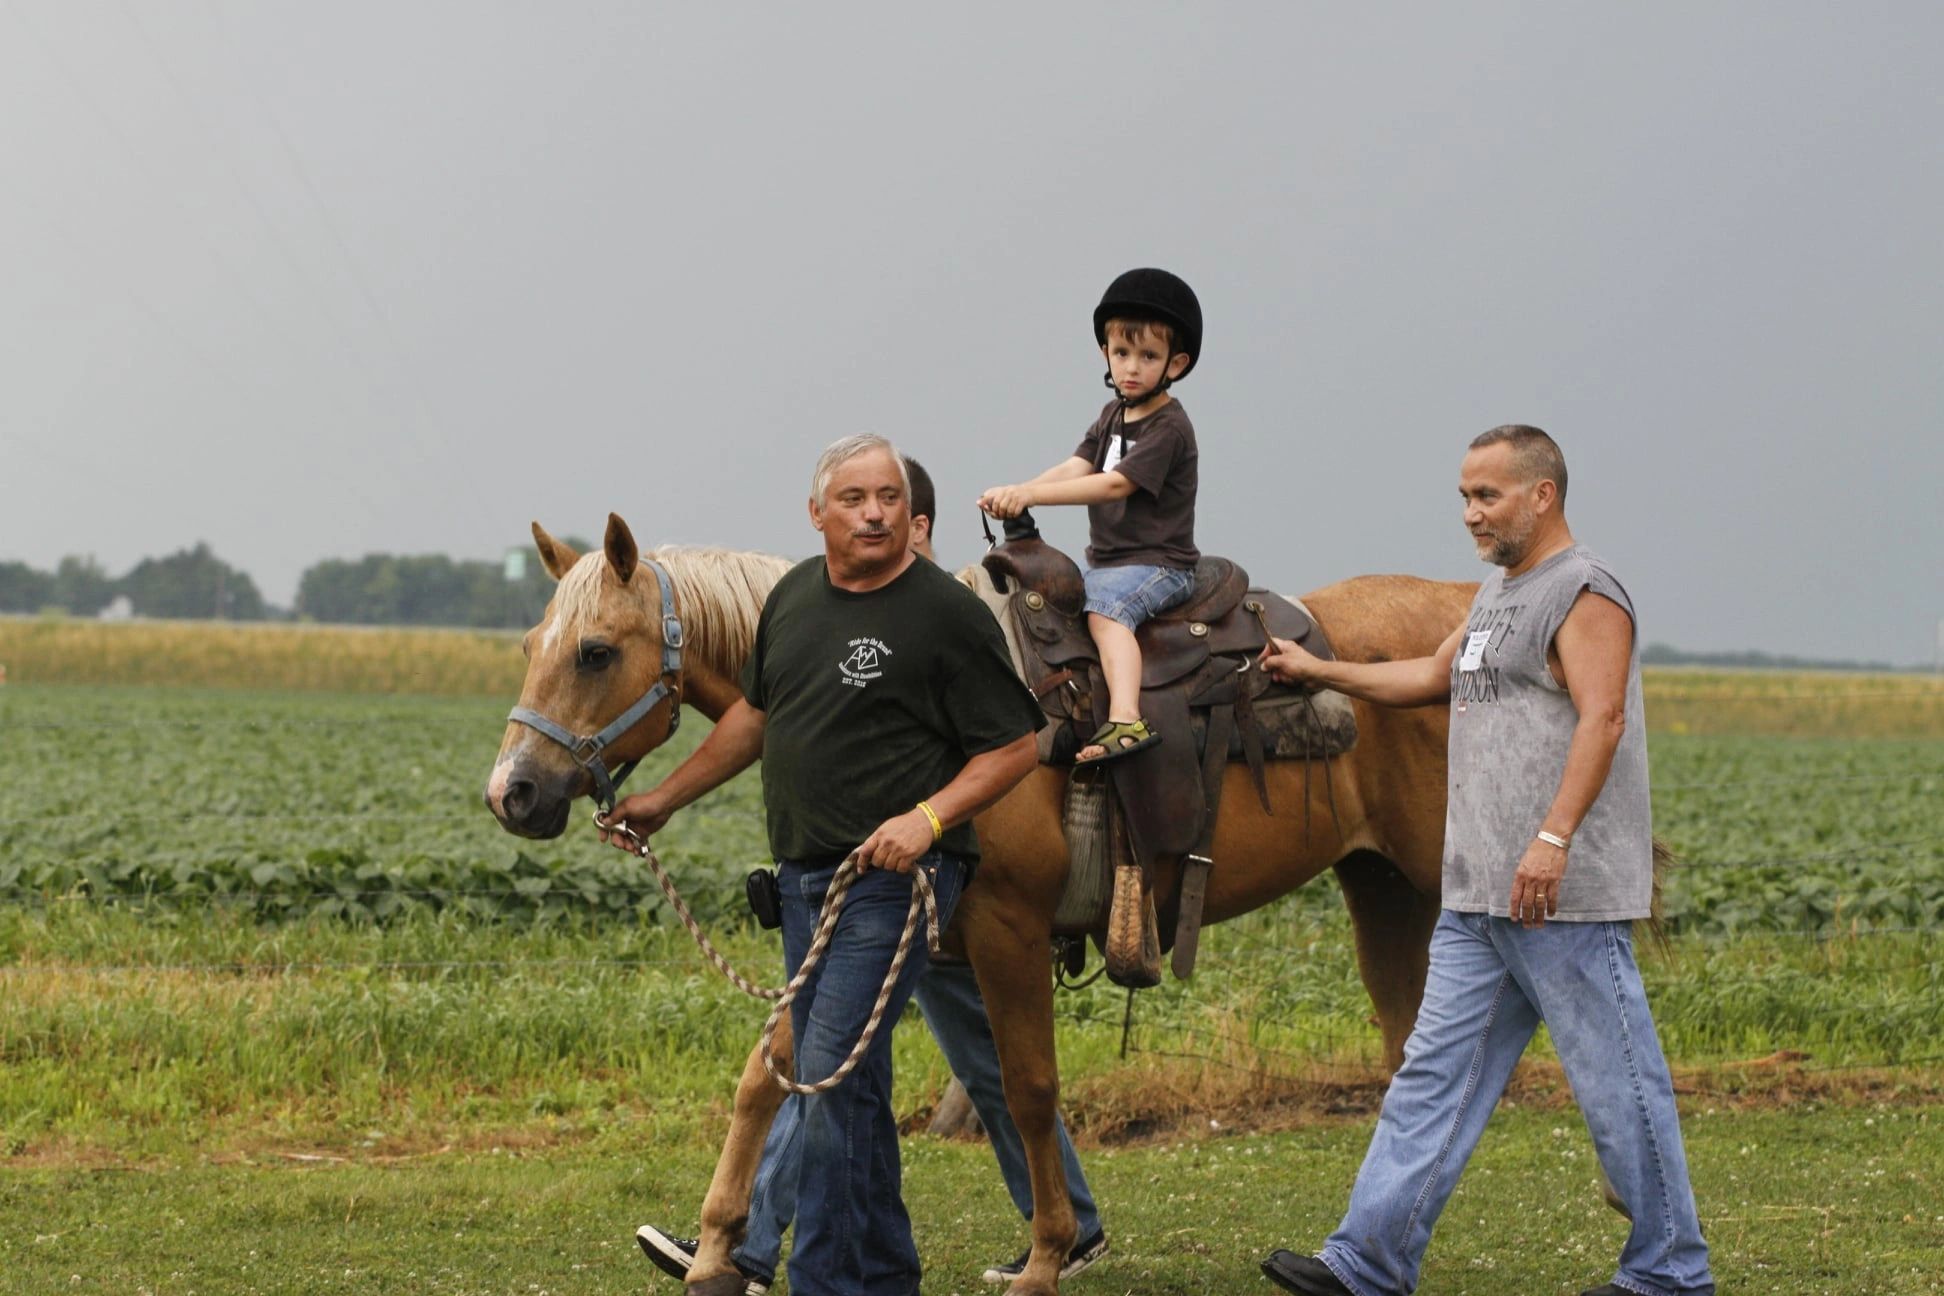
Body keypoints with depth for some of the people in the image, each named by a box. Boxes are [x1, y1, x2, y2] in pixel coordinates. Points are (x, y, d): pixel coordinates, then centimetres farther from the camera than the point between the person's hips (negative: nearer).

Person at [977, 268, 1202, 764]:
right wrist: (1016, 493, -18)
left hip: (1158, 563, -9)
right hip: (1106, 560, 9)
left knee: (1104, 609, -33)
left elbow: (1115, 484, -24)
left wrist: (1030, 495, -29)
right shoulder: (1114, 415, 14)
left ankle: (1125, 720, -46)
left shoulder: (1168, 427, -13)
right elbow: (1075, 467, 1)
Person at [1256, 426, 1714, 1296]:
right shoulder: (1497, 593, 20)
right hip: (1479, 898, 10)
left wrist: (1553, 838, -30)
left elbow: (1601, 717, -21)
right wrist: (1319, 672, 32)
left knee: (1617, 1080, -2)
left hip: (1564, 895, -10)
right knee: (1434, 1076, 7)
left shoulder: (1583, 593, -10)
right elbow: (1435, 678, 34)